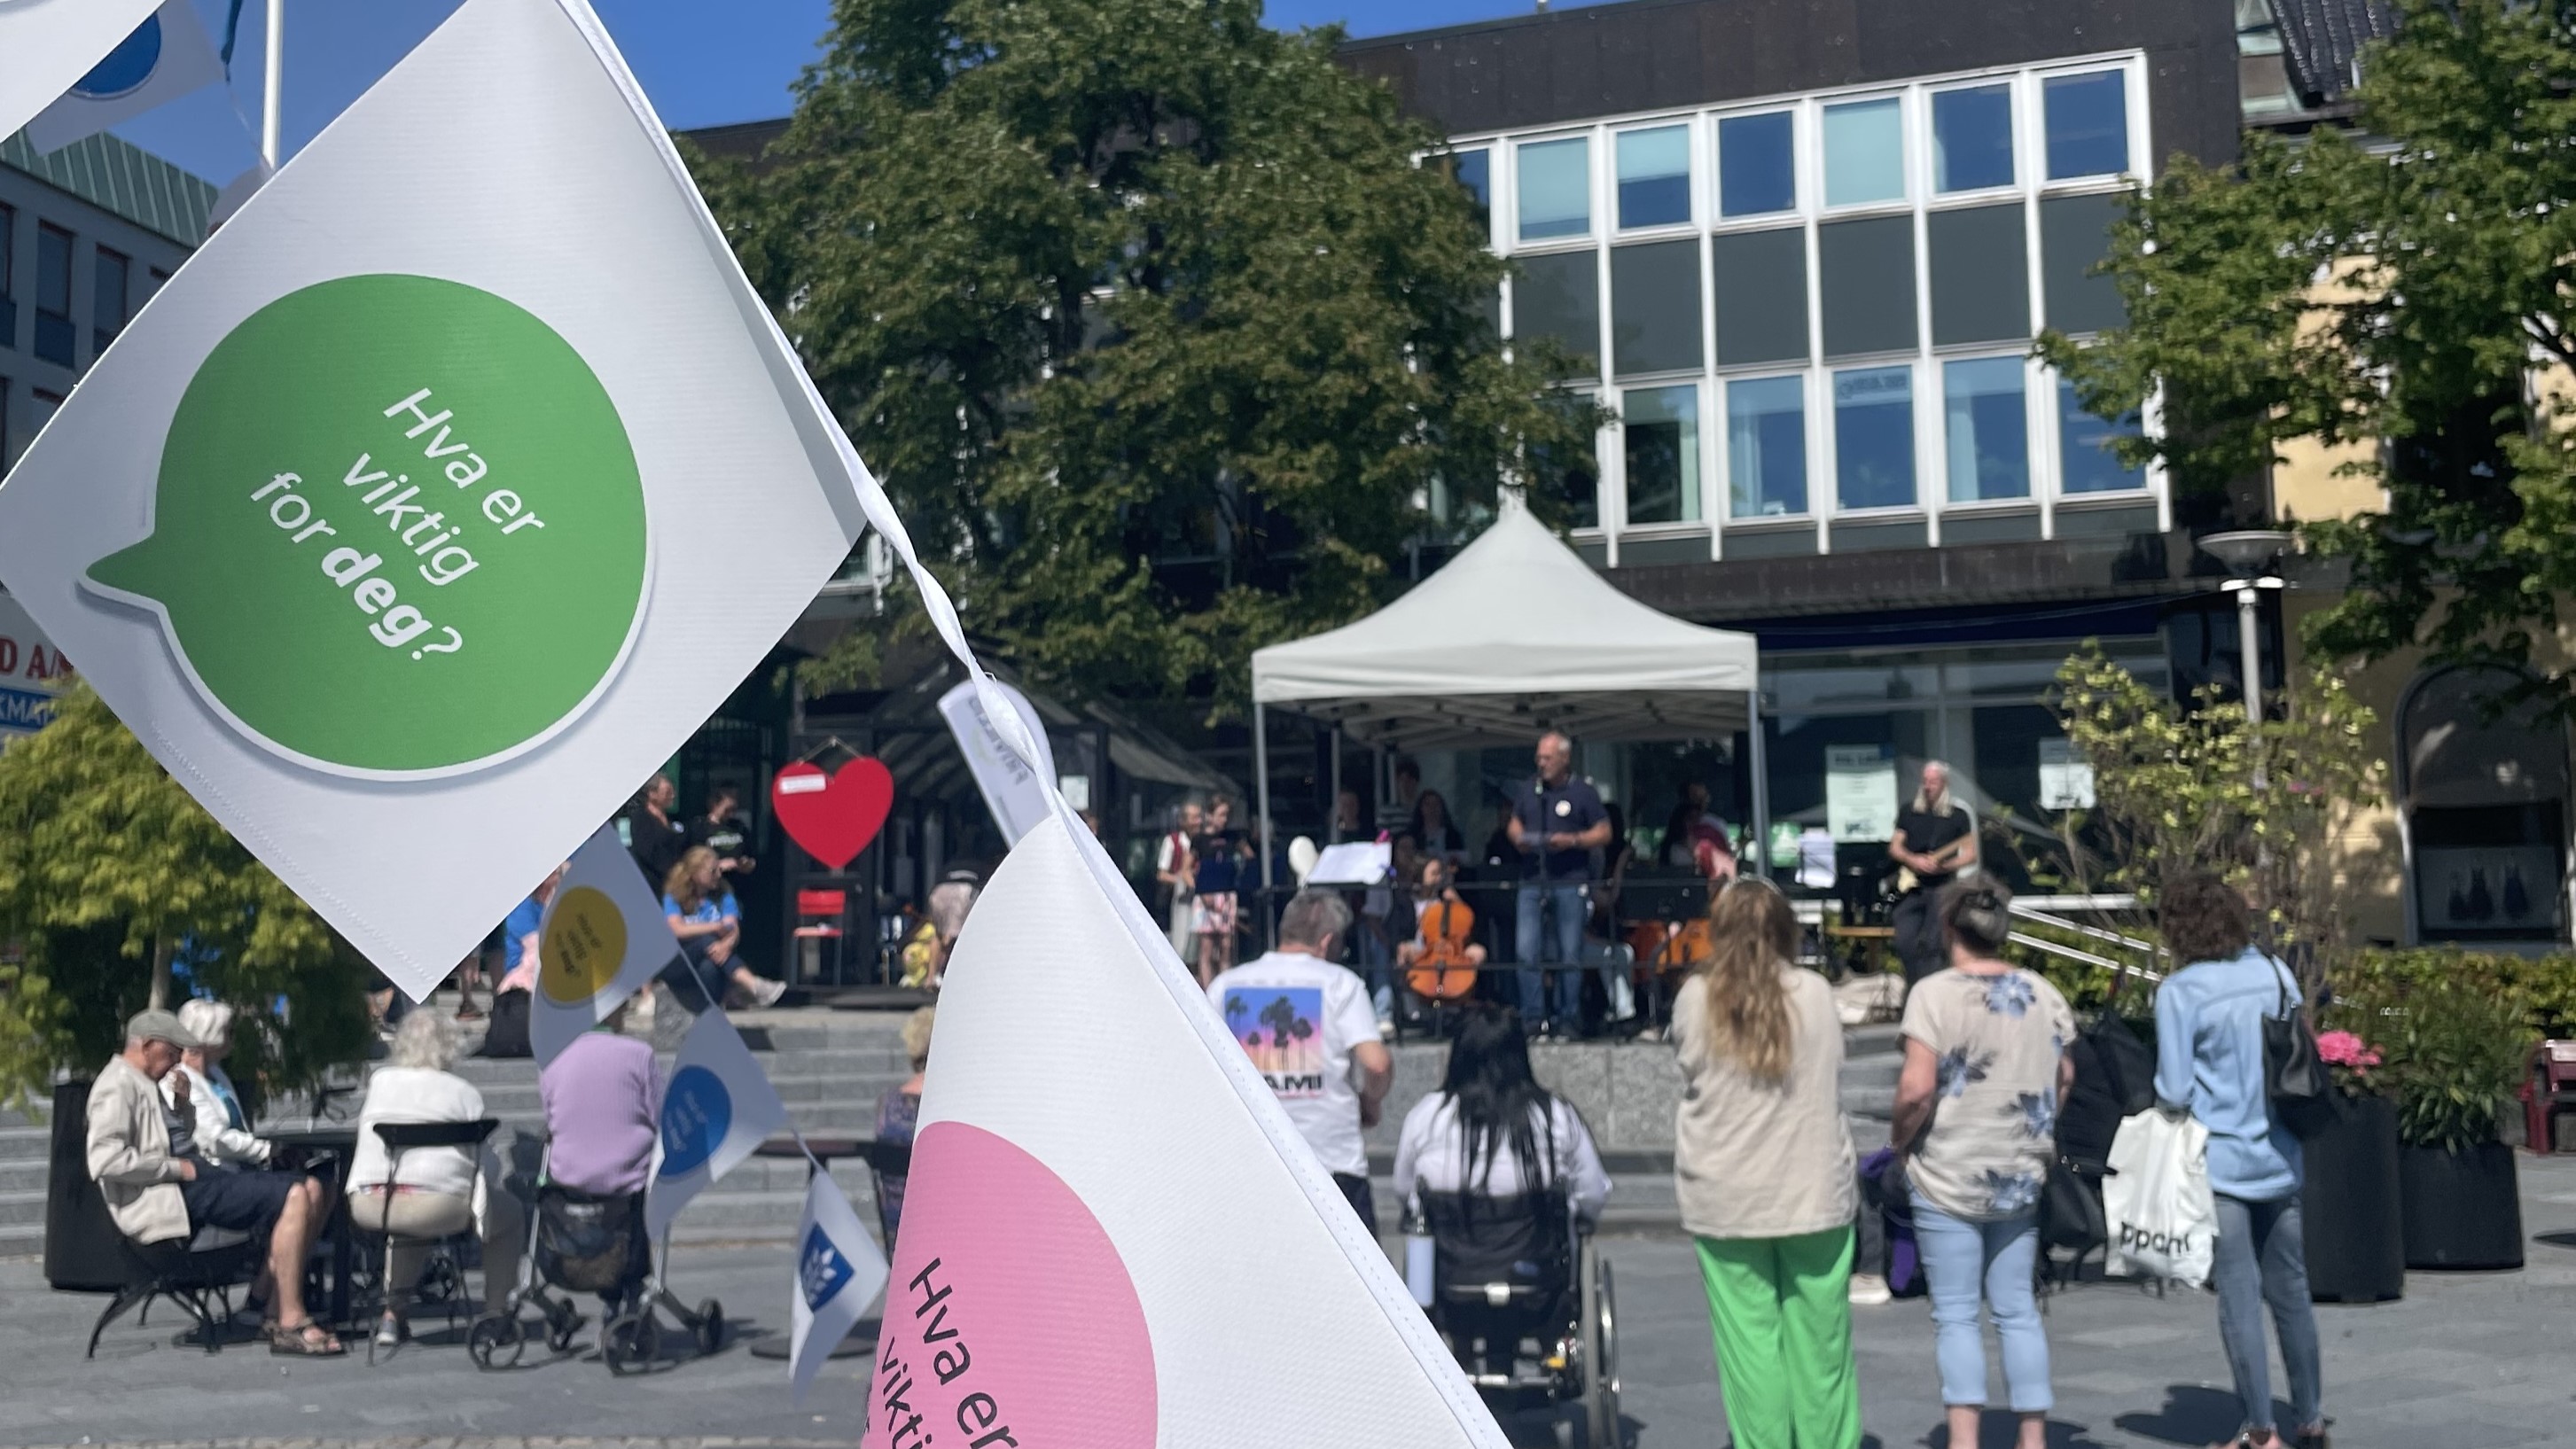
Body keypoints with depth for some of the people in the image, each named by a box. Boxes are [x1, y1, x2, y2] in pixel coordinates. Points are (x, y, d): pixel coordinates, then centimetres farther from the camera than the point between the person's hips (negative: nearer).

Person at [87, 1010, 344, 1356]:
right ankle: (290, 1324, -23)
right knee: (293, 1198, -24)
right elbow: (105, 1159, -22)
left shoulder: (146, 1084, 23)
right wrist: (177, 1168, -17)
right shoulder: (117, 1086, -8)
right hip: (167, 1198, -11)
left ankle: (272, 1305, -6)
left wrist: (182, 1102, 14)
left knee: (313, 1192, -1)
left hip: (190, 1179, 11)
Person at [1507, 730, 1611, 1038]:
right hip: (1532, 882, 3)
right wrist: (1518, 838, 0)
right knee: (1527, 952, -3)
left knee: (1570, 955, 3)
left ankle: (1568, 1018, 12)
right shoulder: (1527, 790, 12)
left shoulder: (1583, 791, 1)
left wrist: (1573, 840, -15)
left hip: (1570, 882, -3)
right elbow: (1515, 823, 23)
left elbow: (1604, 833, 1)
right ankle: (1533, 1016, 5)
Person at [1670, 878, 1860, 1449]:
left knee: (1749, 1341, 6)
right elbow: (1833, 1083, 5)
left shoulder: (1694, 998, -5)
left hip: (1725, 1199, 0)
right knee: (1819, 1339, 10)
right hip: (1812, 1189, 0)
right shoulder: (1815, 994, -5)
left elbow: (1689, 1078, 7)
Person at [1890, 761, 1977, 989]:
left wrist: (1944, 865, -17)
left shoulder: (1958, 815, 1)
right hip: (1912, 887, 3)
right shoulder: (1908, 812, 10)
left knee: (1932, 945, -9)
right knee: (1905, 943, -5)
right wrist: (1913, 860, -11)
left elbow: (1971, 854, -1)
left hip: (1942, 888, -3)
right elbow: (1894, 848, 8)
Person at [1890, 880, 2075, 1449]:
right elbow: (2066, 1078, 9)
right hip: (2022, 1177, 4)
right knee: (2017, 1309, 13)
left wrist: (1899, 1138, -2)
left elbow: (1917, 1087, -18)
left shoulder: (1933, 993, -13)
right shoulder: (2043, 994, 3)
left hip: (1948, 1179, -4)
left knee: (1955, 1314, 2)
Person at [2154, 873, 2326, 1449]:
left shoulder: (2180, 991, -13)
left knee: (2239, 1296, 2)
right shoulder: (2277, 974, 1)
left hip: (2220, 1159, -5)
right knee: (2290, 1290, 14)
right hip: (2280, 1156, 5)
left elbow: (2173, 1091, -13)